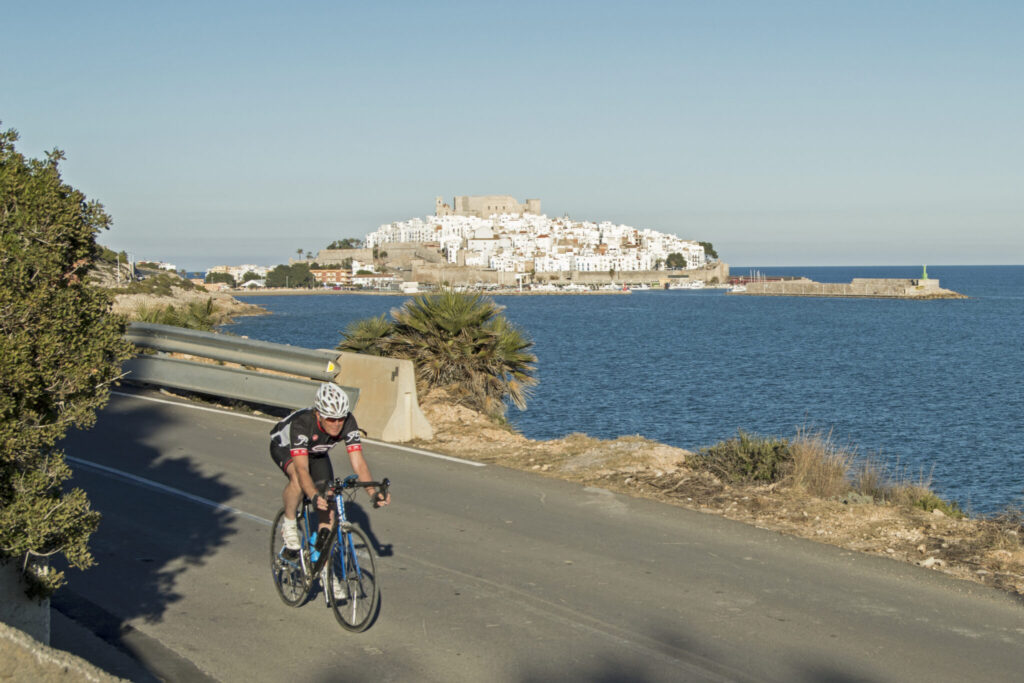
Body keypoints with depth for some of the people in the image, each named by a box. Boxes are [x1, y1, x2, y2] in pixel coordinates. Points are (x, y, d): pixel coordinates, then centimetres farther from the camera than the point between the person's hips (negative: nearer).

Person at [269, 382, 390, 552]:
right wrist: (314, 497, -64)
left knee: (328, 499, -11)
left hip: (316, 452, 4)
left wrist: (373, 493, -46)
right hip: (284, 447, -4)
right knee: (297, 478, -36)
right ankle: (289, 524, -13)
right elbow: (302, 469, -49)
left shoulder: (348, 422, -31)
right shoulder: (301, 422, -42)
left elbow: (358, 463, -32)